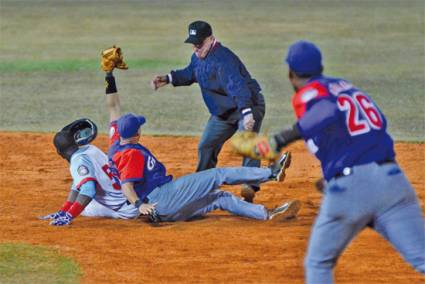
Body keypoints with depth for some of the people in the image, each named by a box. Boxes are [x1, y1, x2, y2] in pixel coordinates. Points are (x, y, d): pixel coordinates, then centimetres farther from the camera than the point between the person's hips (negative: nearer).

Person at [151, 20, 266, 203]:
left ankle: (250, 186, -33)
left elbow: (237, 86, -45)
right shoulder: (198, 56, 0)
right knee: (206, 147, 12)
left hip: (248, 105, -9)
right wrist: (168, 79, 9)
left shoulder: (222, 59, -31)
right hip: (223, 111, 9)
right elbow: (190, 73, 23)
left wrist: (246, 112, -58)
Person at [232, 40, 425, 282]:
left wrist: (283, 139, -13)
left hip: (349, 189, -4)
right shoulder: (346, 86, 23)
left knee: (318, 264, 17)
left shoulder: (308, 94, 2)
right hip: (393, 179, 4)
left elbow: (329, 113, -19)